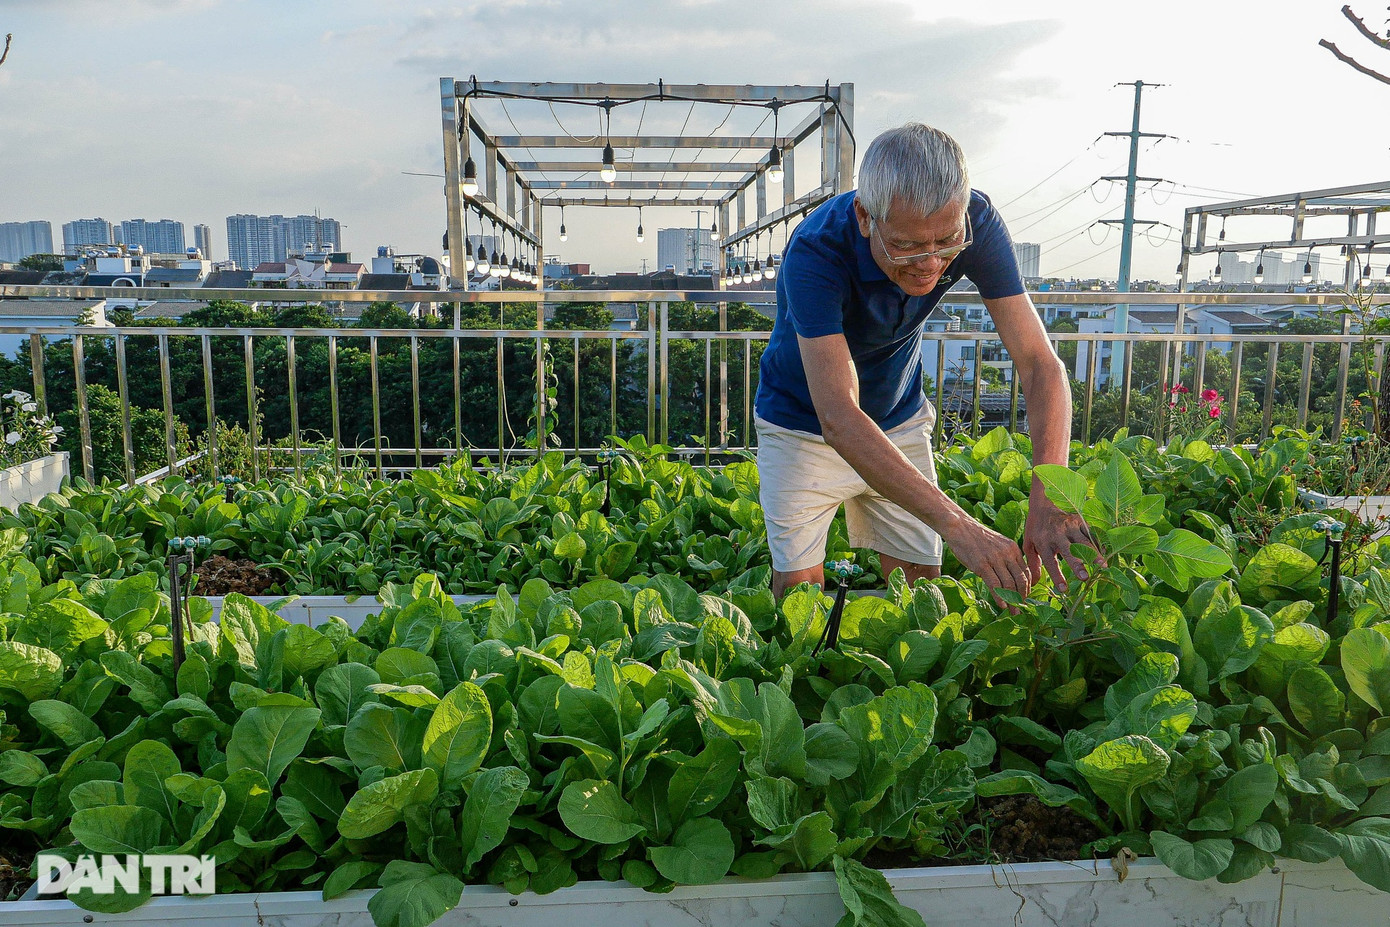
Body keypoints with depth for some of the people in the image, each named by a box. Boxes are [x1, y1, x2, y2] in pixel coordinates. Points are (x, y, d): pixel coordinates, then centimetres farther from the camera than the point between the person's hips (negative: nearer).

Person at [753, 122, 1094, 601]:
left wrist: (1049, 496, -41)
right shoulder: (816, 251, -35)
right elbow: (837, 416, -41)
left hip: (900, 420, 3)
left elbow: (1039, 362, -24)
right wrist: (957, 525, -49)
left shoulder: (975, 223, -23)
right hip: (804, 424, -3)